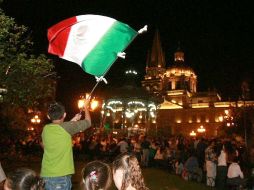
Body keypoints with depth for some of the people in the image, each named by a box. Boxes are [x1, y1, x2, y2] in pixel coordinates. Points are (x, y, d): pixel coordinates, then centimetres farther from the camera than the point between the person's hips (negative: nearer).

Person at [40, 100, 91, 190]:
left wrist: (73, 120, 27)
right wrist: (85, 107, 17)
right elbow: (88, 122, 2)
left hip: (45, 175, 6)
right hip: (61, 176, -6)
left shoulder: (46, 129, 3)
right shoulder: (66, 127, -11)